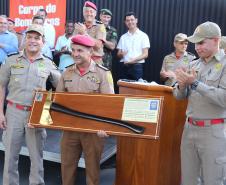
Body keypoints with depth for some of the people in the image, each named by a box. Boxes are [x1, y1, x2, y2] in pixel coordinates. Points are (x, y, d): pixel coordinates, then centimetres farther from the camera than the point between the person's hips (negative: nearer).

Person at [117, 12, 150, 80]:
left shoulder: (143, 36, 2)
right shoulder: (123, 37, 13)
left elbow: (145, 54, -4)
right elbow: (118, 54, 13)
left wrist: (134, 60, -20)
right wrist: (121, 54, -11)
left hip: (136, 66, -3)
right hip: (123, 66, 3)